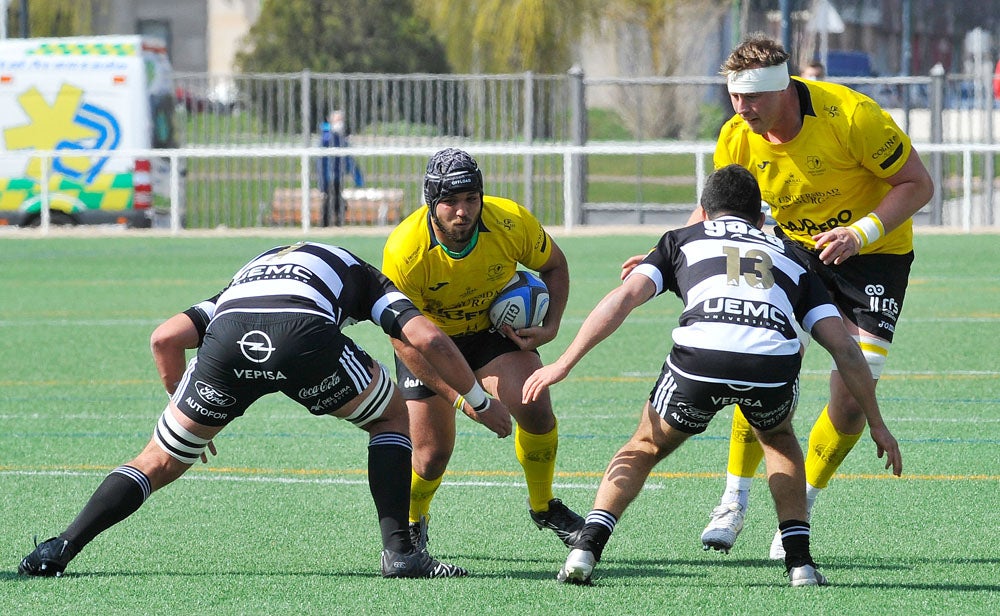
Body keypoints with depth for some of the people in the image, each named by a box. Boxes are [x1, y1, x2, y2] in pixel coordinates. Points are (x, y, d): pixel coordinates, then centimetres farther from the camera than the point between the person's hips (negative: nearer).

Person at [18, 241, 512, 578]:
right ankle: (398, 551, 13)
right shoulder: (364, 279, 36)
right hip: (307, 336, -2)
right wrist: (478, 399, 35)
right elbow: (428, 339, 21)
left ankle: (60, 549, 6)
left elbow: (165, 338, 30)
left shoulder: (249, 274, 42)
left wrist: (186, 413, 42)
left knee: (159, 463, 19)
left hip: (228, 339, 2)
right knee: (392, 418, 25)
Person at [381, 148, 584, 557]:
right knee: (433, 454, -7)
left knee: (534, 410, -21)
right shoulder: (404, 252, -32)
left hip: (494, 327, 2)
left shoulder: (512, 223, -26)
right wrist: (464, 398, -30)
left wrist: (550, 325, -17)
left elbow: (554, 265, -2)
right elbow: (405, 339, -25)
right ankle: (411, 522, 27)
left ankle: (543, 507, 6)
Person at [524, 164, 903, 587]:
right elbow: (844, 349, 25)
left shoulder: (683, 240, 31)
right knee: (779, 440, 36)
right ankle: (799, 562, 23)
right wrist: (877, 424, 31)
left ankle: (585, 550, 9)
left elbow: (624, 298, 14)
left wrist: (564, 363, 14)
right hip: (774, 363, 1)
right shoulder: (788, 255, 35)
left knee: (643, 449, 26)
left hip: (699, 358, -1)